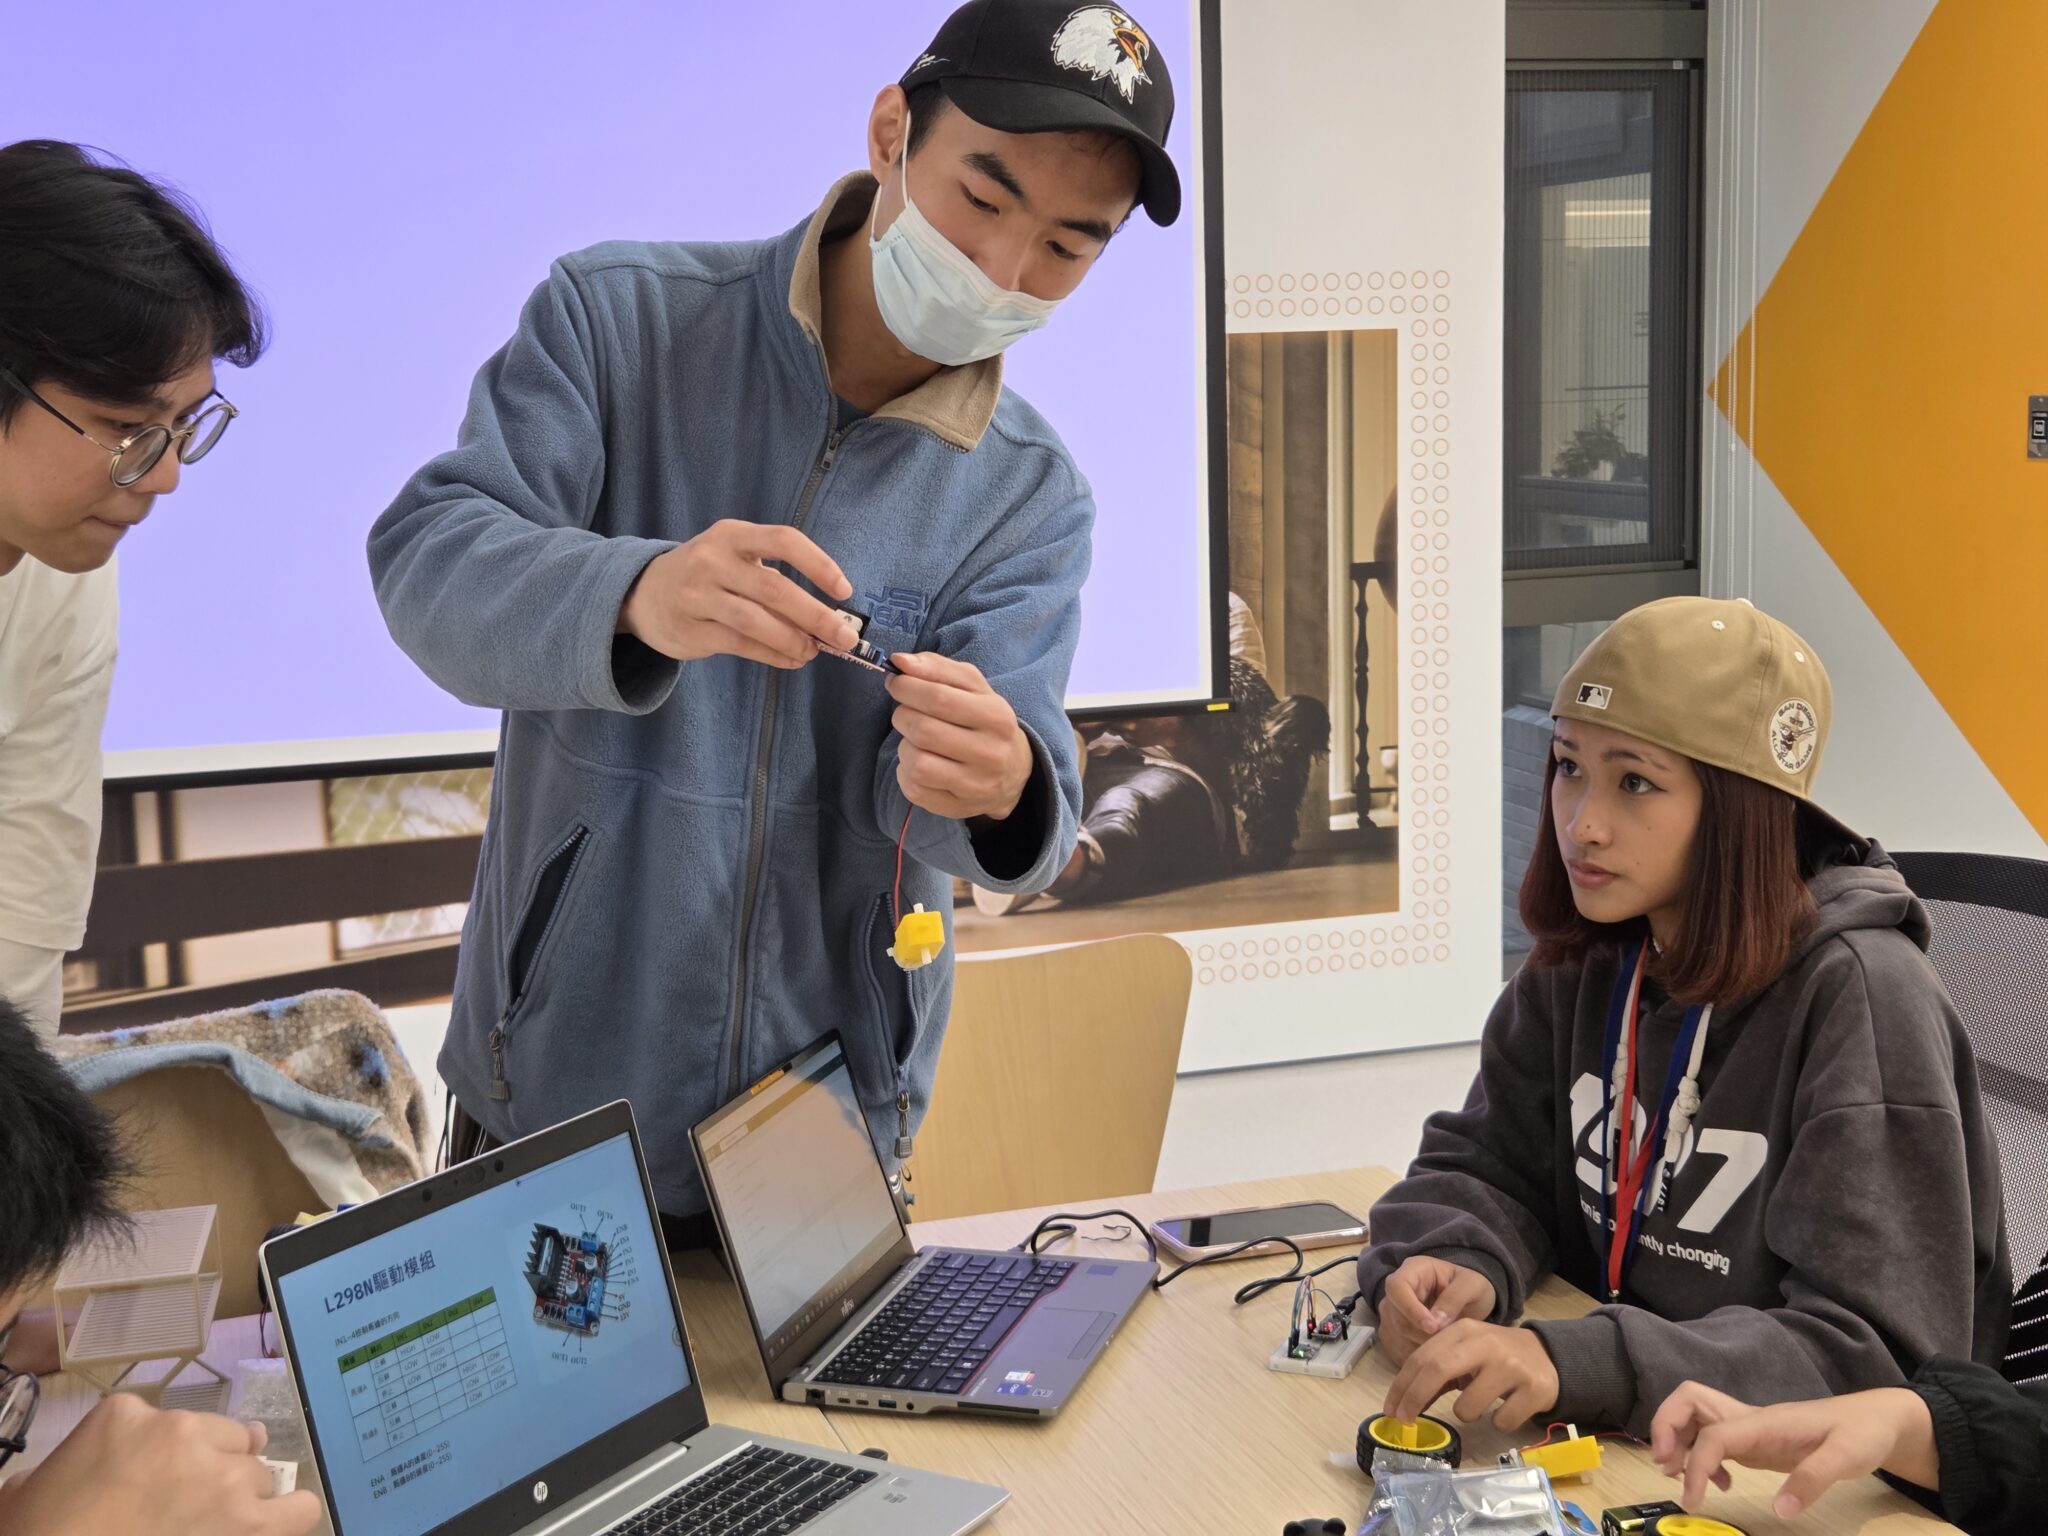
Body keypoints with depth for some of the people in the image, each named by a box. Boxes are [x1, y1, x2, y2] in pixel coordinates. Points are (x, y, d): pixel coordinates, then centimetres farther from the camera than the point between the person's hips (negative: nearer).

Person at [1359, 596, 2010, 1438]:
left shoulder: (1856, 997, -19)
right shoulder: (1583, 963, 0)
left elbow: (1874, 1353, -23)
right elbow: (1486, 1167, 7)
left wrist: (1576, 1361, -35)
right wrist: (1456, 1265, -17)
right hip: (1622, 1438, 5)